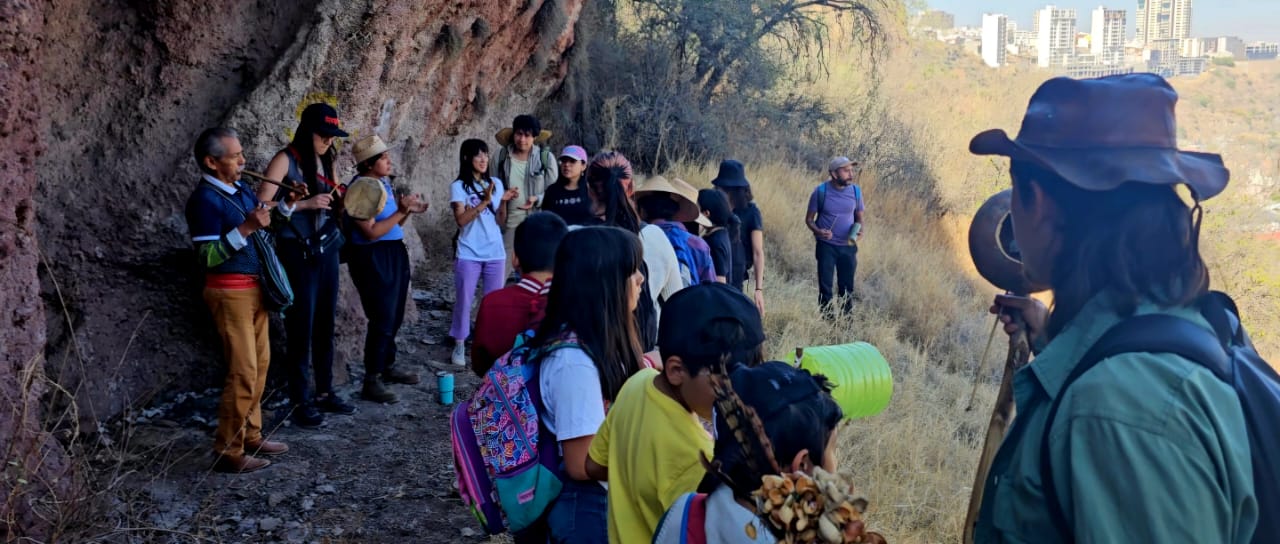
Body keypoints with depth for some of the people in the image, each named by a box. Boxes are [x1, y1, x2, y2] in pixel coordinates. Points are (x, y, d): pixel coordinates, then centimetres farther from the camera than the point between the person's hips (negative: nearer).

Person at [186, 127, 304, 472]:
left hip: (255, 288, 9)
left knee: (260, 365, 14)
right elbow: (207, 257, -22)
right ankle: (228, 452, 2)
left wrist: (287, 205, 6)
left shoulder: (241, 190, 9)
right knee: (243, 372, -7)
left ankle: (251, 436, 25)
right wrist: (245, 228, -29)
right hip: (230, 292, -9)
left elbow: (265, 226, 23)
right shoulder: (205, 199, -17)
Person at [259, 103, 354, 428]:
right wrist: (305, 204, -21)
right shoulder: (285, 160, -10)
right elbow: (261, 206, -17)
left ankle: (324, 392, 22)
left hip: (327, 249, 7)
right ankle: (301, 401, 7)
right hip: (298, 252, -6)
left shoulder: (326, 161, 11)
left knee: (325, 324, 11)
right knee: (301, 327, -1)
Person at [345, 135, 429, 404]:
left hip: (395, 253, 9)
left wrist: (408, 211, 0)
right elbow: (372, 232, -22)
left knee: (395, 317, 17)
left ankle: (388, 366, 32)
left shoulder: (385, 182, 9)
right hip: (373, 258, -9)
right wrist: (401, 210, -21)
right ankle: (371, 382, 1)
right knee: (382, 320, -7)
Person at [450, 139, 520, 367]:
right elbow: (461, 220, -15)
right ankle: (459, 345, 13)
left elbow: (500, 221, 7)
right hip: (469, 254, -3)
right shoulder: (458, 186, -5)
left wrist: (503, 202, -10)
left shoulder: (496, 183, 6)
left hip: (495, 253, 3)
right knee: (464, 300, 3)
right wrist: (484, 201, -22)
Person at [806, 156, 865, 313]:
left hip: (848, 246, 2)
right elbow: (809, 219, -1)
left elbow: (859, 217, 11)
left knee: (847, 288, 8)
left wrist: (859, 230, -11)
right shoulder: (821, 191, -9)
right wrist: (818, 231, -22)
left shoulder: (855, 190, -1)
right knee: (825, 288, 1)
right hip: (826, 246, -2)